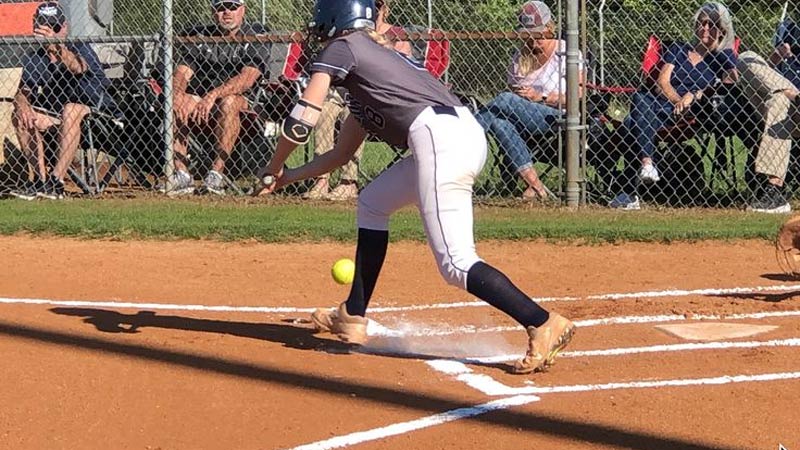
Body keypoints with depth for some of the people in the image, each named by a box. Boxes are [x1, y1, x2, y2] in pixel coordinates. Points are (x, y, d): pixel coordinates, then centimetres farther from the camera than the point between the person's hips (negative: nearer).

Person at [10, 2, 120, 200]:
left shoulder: (79, 48, -17)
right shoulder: (34, 58, -2)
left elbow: (79, 67, -40)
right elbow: (23, 91, -6)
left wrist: (56, 46, -57)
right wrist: (23, 106, -30)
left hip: (100, 110, -6)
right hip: (57, 111, 6)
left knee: (70, 109, -37)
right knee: (20, 116, -12)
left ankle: (56, 180, -37)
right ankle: (41, 178, -8)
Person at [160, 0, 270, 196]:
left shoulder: (256, 36, -5)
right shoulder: (198, 36, 9)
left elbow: (247, 79, -19)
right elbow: (181, 73, -3)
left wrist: (214, 95, -33)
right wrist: (177, 94, -27)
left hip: (245, 106, -4)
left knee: (228, 102, -36)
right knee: (173, 104, -23)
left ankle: (216, 174, -39)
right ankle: (181, 175, -26)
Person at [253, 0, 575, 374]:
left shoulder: (340, 49, 9)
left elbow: (301, 121, 2)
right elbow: (342, 153, 39)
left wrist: (273, 168, 18)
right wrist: (287, 178, 41)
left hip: (440, 137, -9)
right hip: (465, 136, 9)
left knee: (455, 263, -15)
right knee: (372, 203, 26)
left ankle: (543, 326, -27)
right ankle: (352, 317, 28)